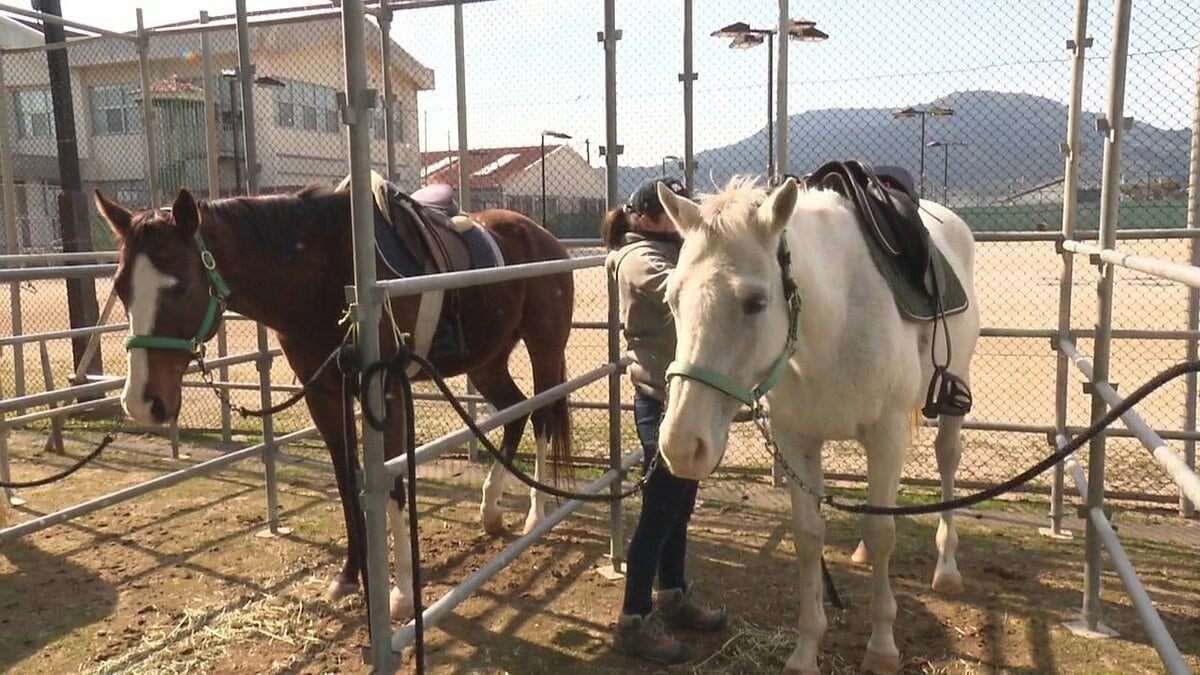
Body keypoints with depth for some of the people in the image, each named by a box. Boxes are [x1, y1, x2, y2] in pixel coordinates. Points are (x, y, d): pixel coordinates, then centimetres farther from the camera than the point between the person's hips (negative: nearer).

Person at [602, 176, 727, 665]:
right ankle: (633, 622, 12)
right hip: (663, 402, -10)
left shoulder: (669, 252, 16)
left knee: (679, 505, 19)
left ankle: (673, 596, 35)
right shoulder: (642, 259, -16)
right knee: (659, 510, -1)